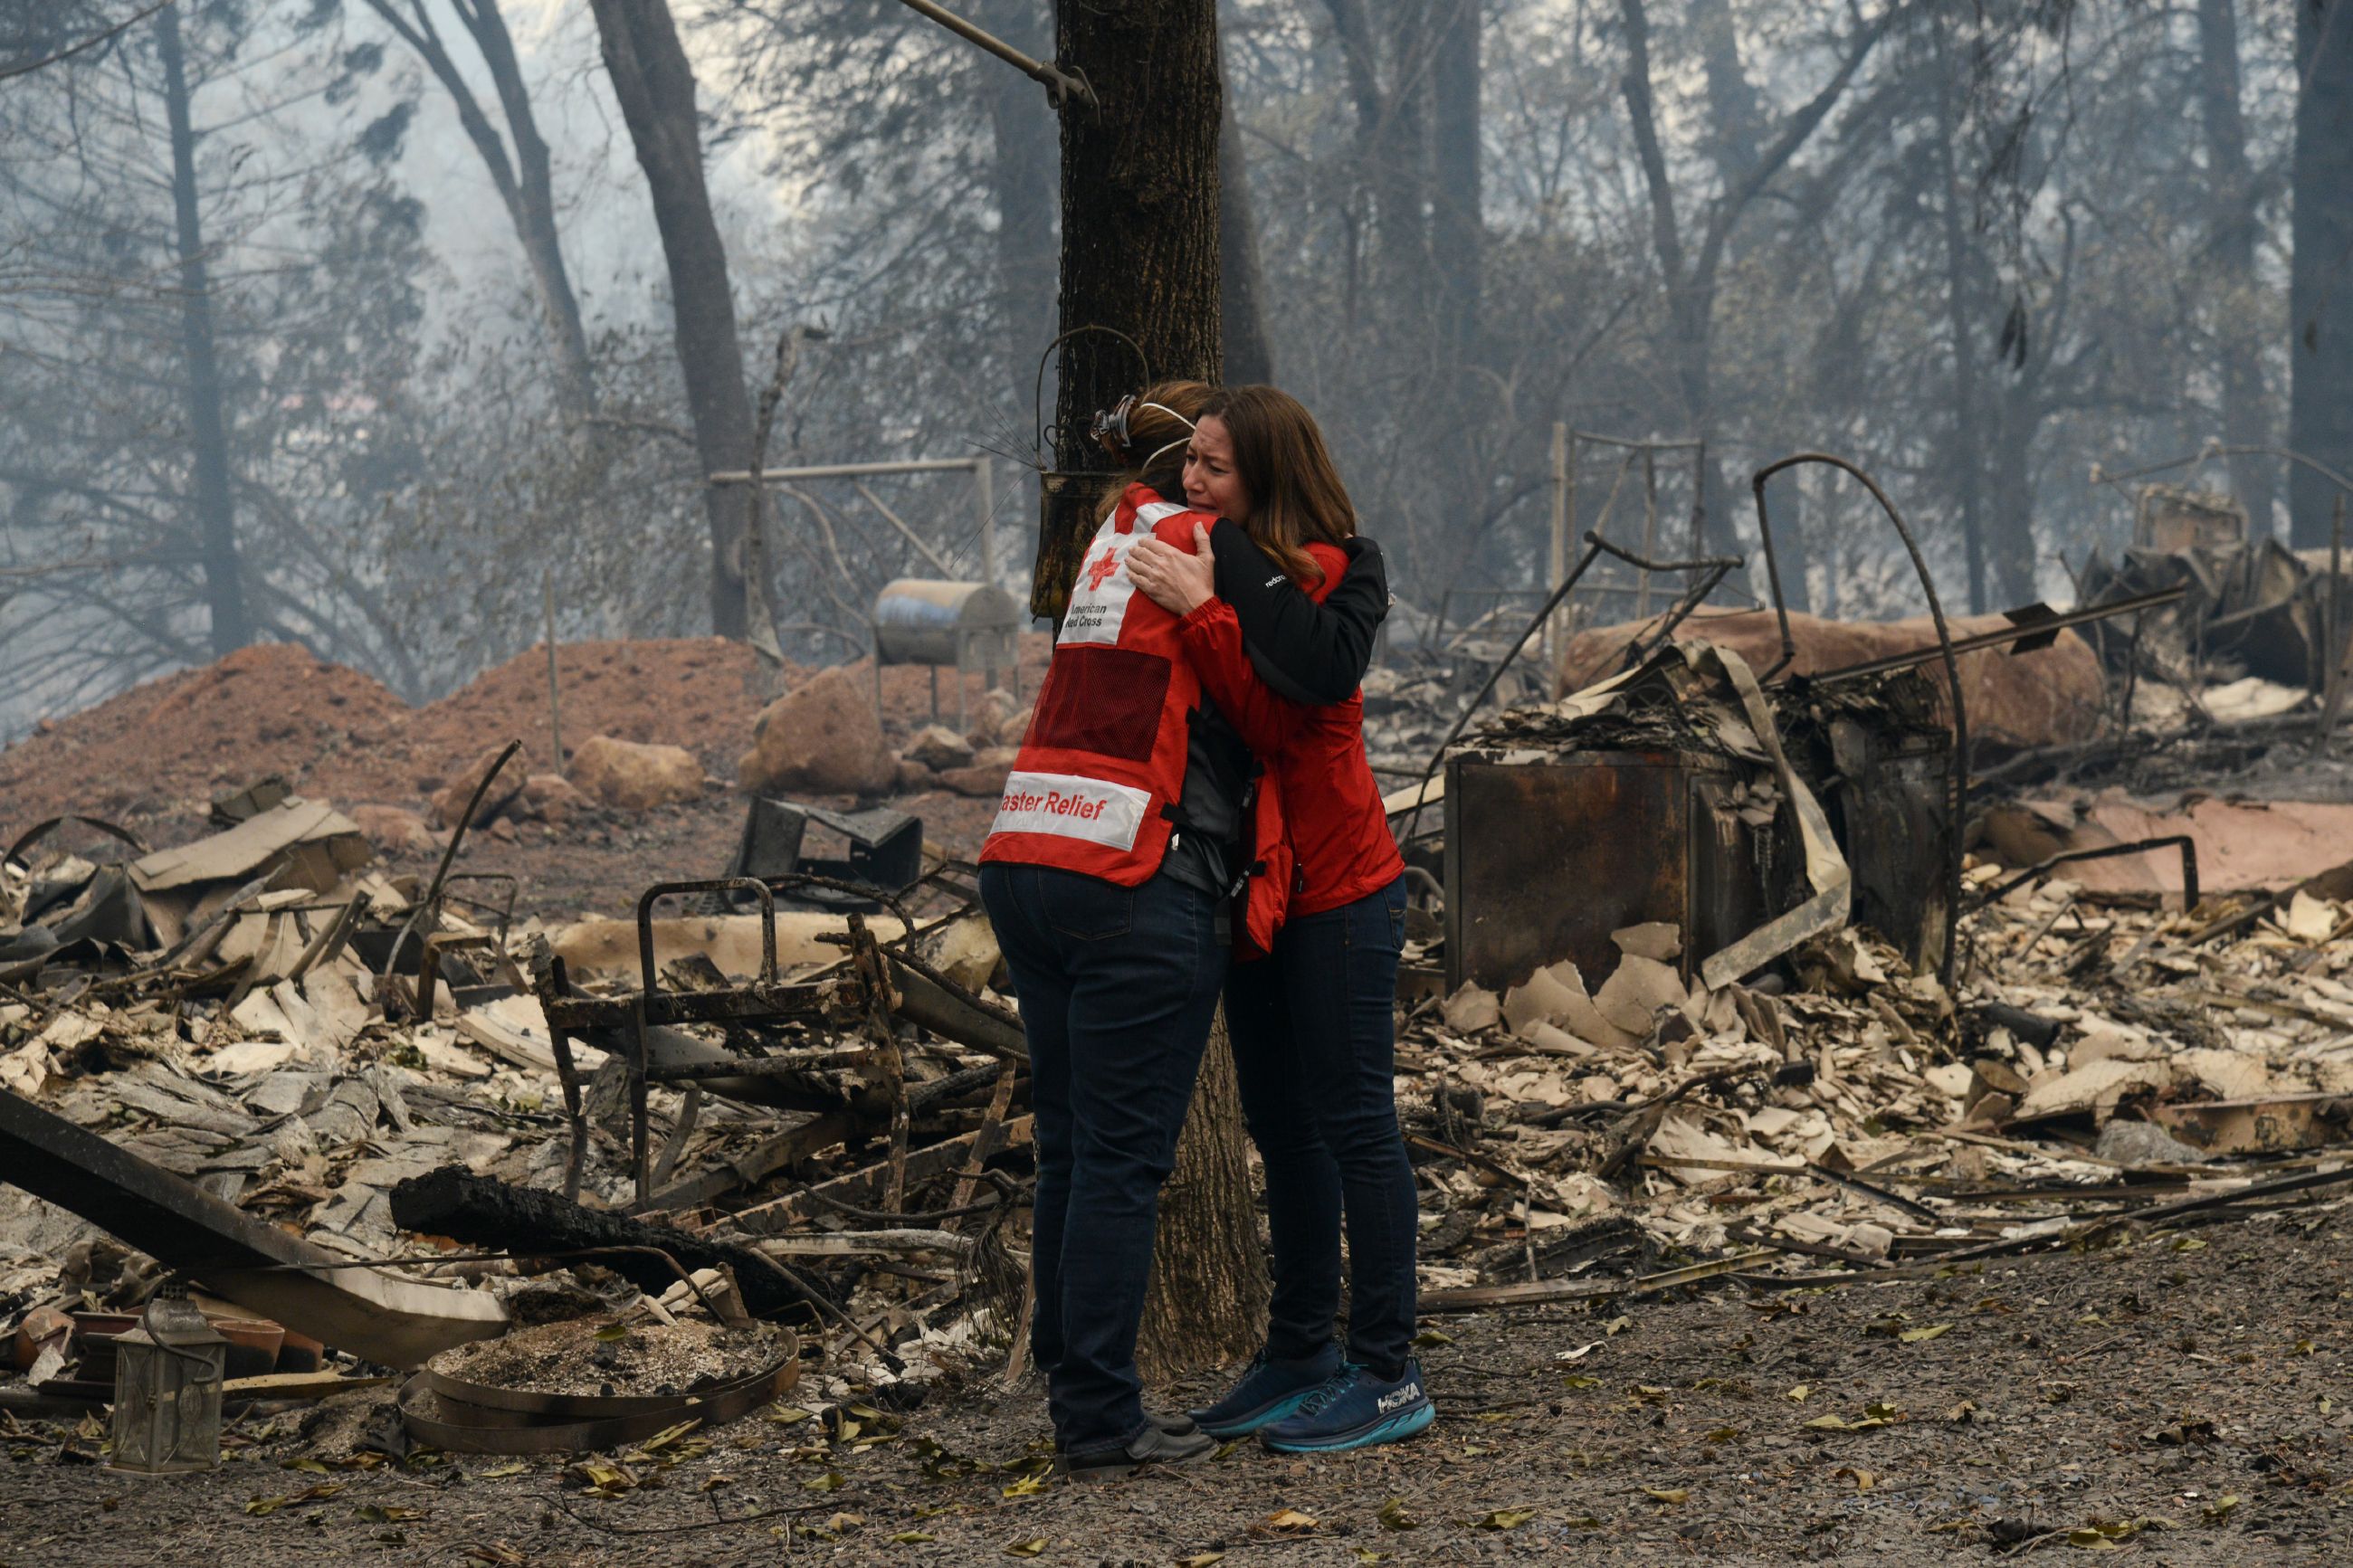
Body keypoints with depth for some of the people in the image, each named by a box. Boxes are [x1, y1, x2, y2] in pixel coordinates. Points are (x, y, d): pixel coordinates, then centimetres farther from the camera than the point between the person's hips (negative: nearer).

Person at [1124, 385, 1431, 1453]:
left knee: (1353, 1122, -6)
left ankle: (1387, 1376, -1)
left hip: (1339, 890, -9)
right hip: (1263, 885, 9)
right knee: (1281, 1123, 14)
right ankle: (1302, 1355, 23)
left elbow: (1275, 721, -24)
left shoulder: (1321, 576, -16)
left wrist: (1202, 613, -27)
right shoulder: (1225, 566, 10)